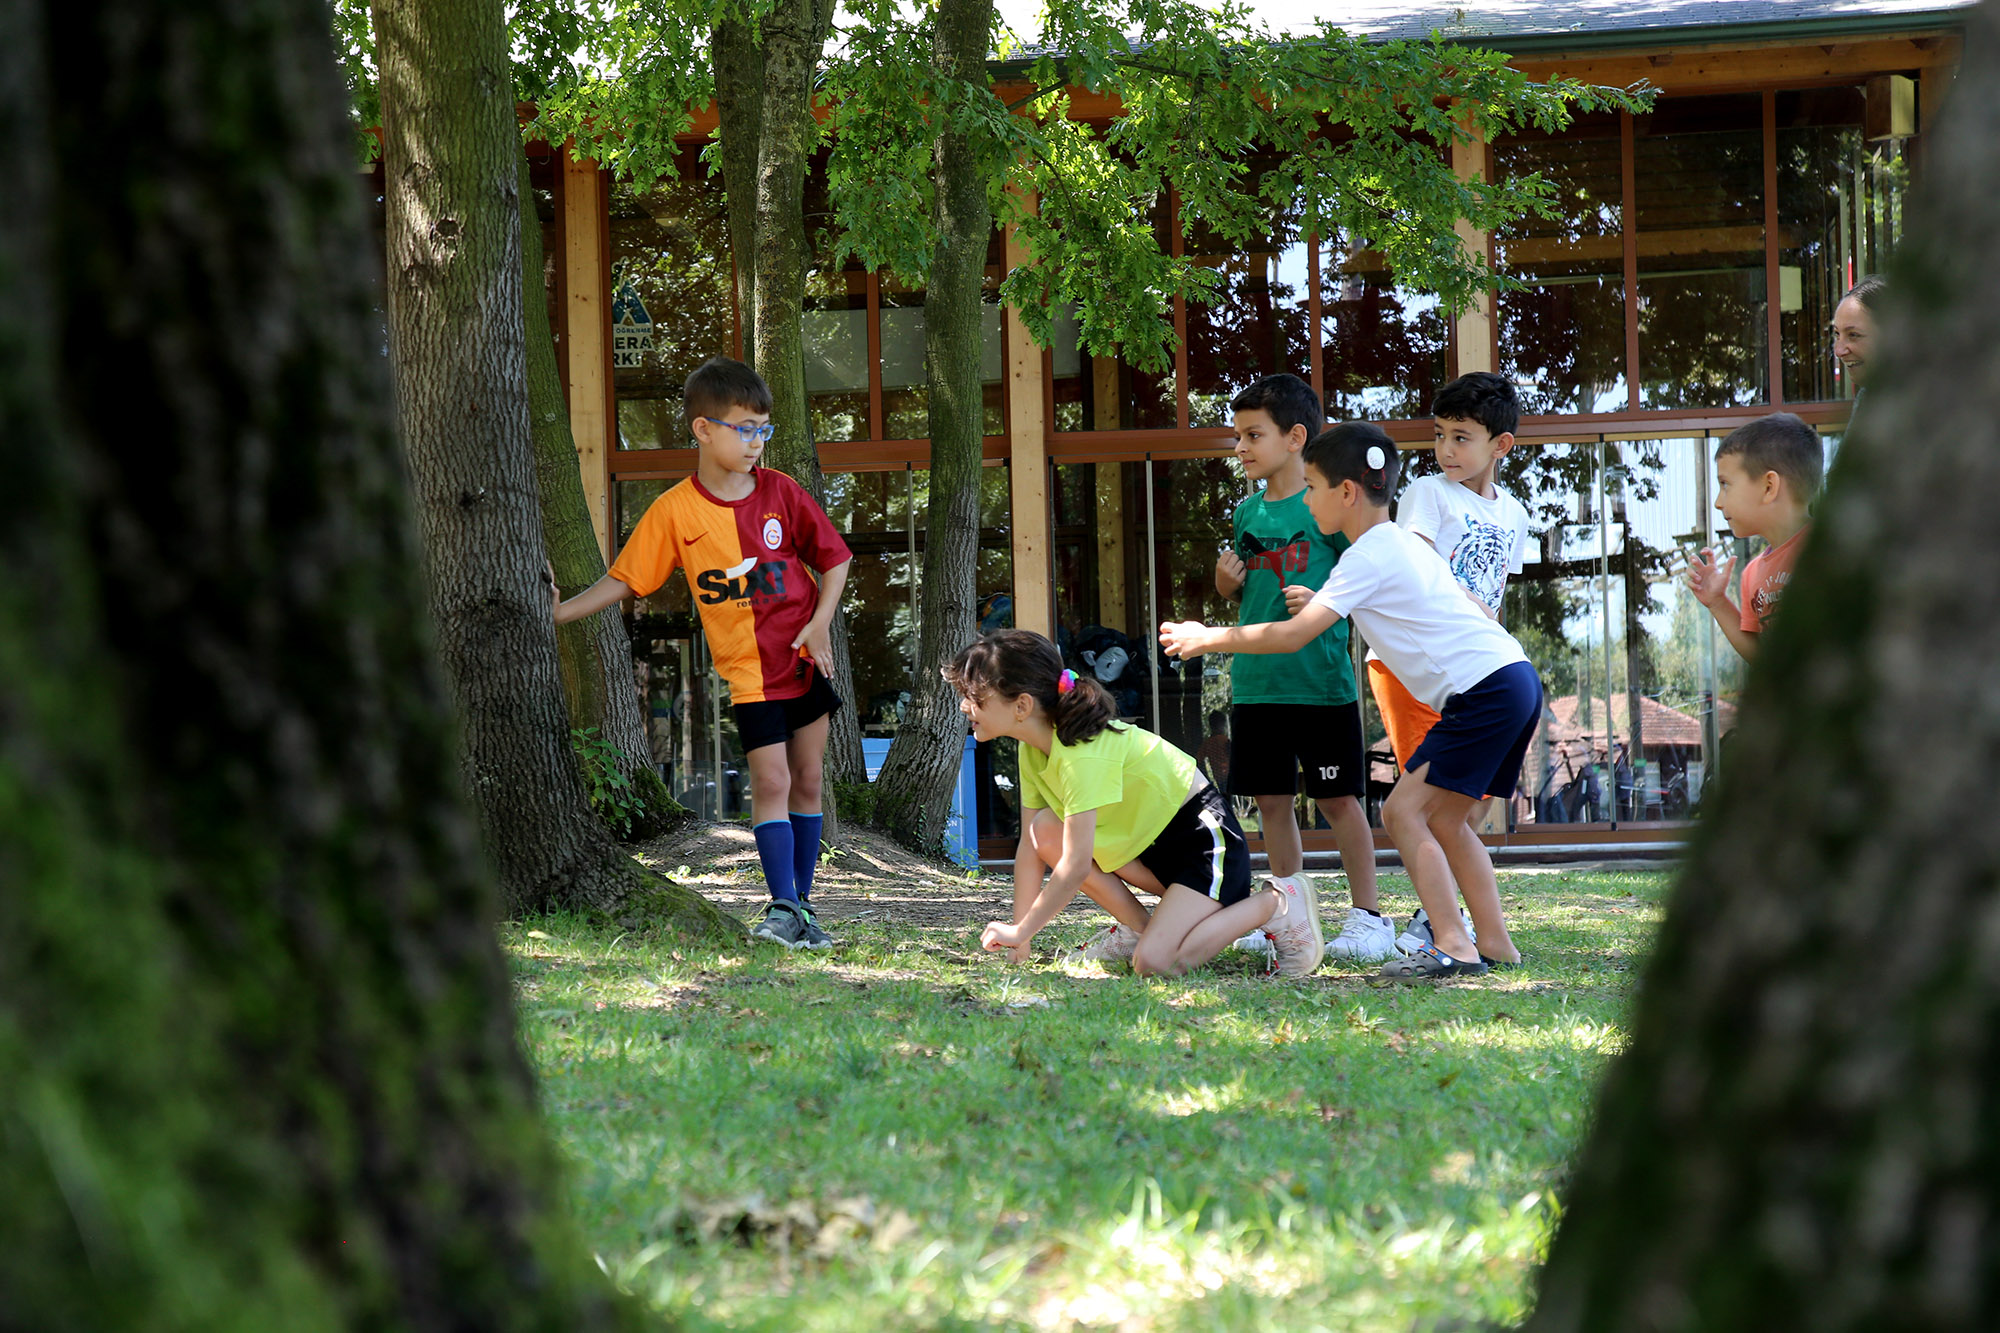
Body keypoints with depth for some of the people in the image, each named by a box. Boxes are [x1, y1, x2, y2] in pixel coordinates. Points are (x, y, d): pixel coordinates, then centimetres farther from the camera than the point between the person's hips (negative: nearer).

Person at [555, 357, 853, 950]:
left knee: (806, 780, 8)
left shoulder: (780, 492, -2)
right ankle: (784, 907, -13)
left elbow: (833, 557, 7)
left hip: (805, 658, 3)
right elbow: (624, 579, 1)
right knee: (770, 781, -13)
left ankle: (800, 904, 17)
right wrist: (559, 612, -5)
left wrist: (820, 623, -6)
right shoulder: (675, 510, -7)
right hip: (750, 671, -3)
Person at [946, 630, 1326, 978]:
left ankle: (1274, 905, -4)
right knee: (1046, 830, -11)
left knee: (1154, 963, -26)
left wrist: (1020, 932, -21)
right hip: (1150, 841, 9)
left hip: (1207, 842, -9)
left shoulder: (1084, 752, -29)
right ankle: (1138, 926, 5)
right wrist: (1017, 938, -4)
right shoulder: (1036, 748, -1)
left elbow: (1075, 868, -30)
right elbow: (1031, 846, 1)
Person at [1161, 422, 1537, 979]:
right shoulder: (1404, 544, 21)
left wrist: (1206, 639, -3)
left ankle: (1453, 945, -16)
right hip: (1513, 680, 10)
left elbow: (1291, 636, -11)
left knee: (1405, 810, -9)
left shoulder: (1368, 558, -8)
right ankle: (1496, 945, 12)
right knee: (1442, 819, 14)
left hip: (1485, 688, -10)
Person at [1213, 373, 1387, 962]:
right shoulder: (1248, 511, 12)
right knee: (1270, 799, 9)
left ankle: (1368, 916, 6)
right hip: (1256, 681, 6)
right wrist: (1226, 580, 1)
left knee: (1338, 798, -1)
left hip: (1320, 679, -6)